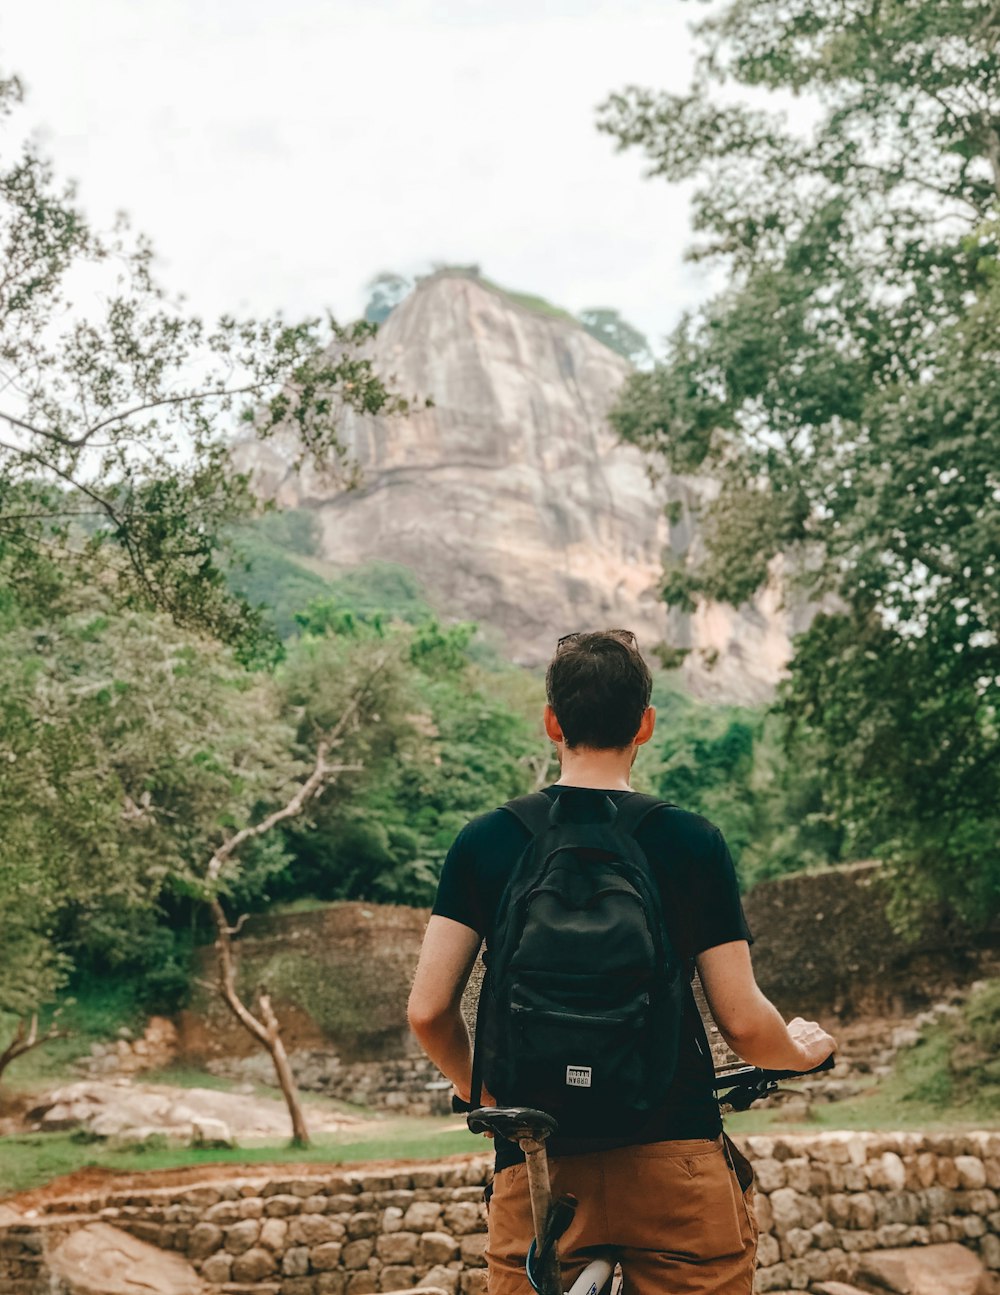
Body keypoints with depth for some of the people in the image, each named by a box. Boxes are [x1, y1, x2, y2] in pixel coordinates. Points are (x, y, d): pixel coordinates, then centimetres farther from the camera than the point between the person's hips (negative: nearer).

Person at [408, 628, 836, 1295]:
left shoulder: (484, 842, 1)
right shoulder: (693, 841, -4)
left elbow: (428, 1012, -2)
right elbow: (743, 1022, -4)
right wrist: (803, 1051, 19)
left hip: (536, 1177, 1)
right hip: (677, 1169, -1)